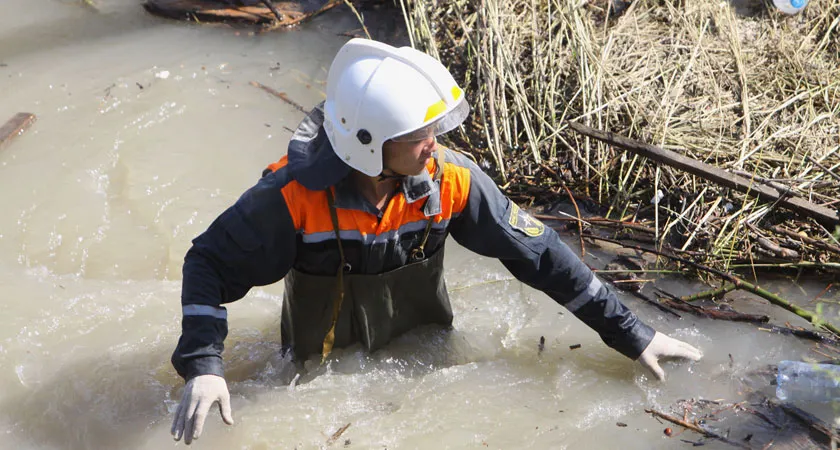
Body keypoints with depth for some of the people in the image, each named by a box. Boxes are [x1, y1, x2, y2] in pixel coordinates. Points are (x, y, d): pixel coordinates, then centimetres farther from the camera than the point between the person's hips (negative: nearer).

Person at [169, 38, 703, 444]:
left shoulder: (448, 178, -24)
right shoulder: (295, 194, -33)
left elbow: (537, 250, -15)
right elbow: (210, 263, -22)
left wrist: (631, 333, -12)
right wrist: (203, 368, -37)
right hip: (326, 366, -2)